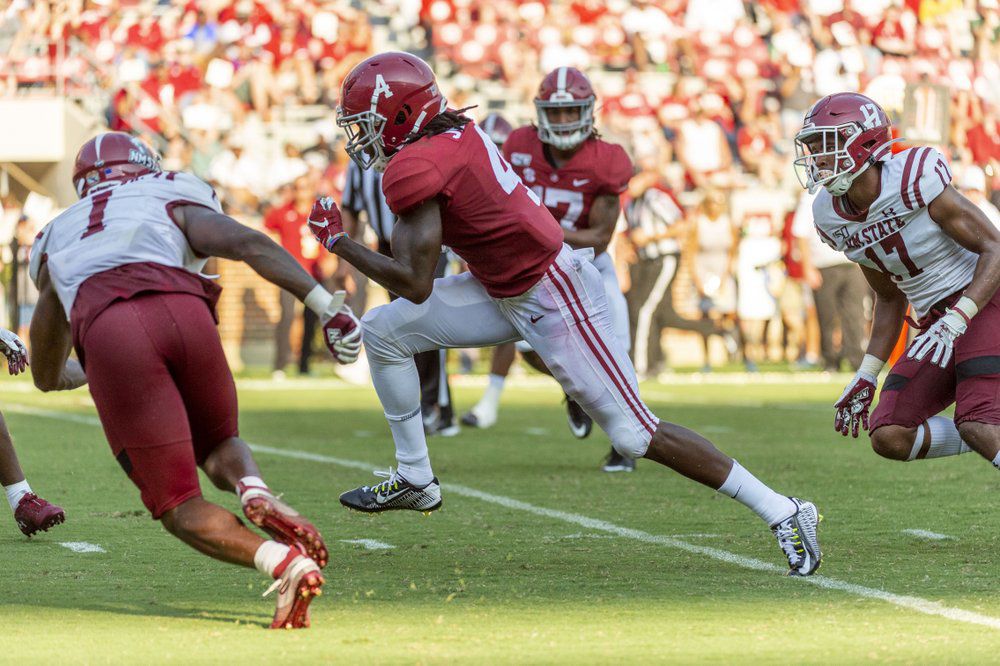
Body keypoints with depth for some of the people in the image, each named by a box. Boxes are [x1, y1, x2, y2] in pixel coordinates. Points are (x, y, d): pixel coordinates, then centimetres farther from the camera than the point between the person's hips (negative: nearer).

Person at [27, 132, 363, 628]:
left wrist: (86, 372, 69)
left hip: (106, 331, 0)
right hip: (183, 311, 0)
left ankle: (282, 562, -26)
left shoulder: (55, 238, 38)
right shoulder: (173, 202, 31)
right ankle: (254, 491, -9)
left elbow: (46, 376, 47)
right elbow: (250, 244, 8)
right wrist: (327, 306, 1)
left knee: (178, 506, 3)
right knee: (218, 445, 27)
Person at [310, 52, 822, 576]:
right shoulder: (456, 131, 2)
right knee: (384, 332, 7)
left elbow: (416, 285, -23)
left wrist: (337, 242, -13)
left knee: (636, 436, -6)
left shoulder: (415, 169, -22)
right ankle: (414, 479, 19)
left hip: (553, 302, -10)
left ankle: (782, 512, 1)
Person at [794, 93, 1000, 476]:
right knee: (889, 437, -8)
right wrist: (867, 376, 13)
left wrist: (953, 323, -28)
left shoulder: (914, 180, -19)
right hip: (937, 322, 7)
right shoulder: (833, 216, 3)